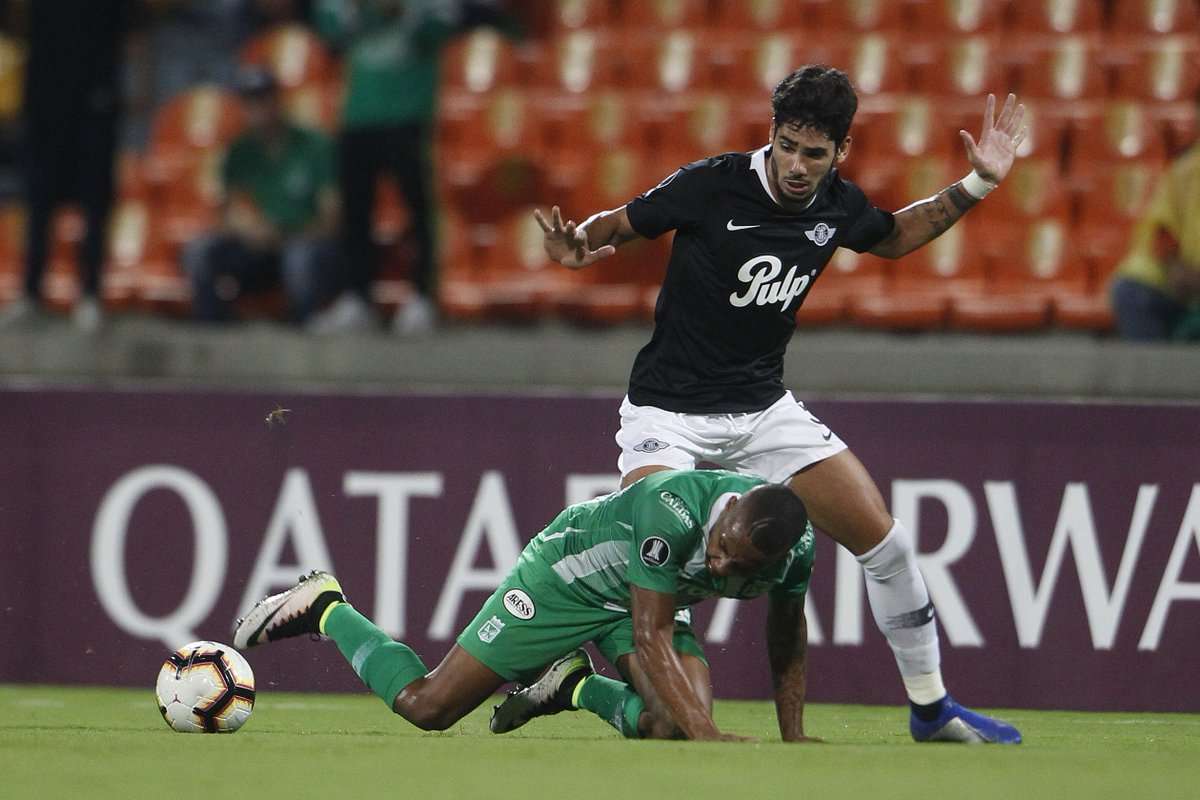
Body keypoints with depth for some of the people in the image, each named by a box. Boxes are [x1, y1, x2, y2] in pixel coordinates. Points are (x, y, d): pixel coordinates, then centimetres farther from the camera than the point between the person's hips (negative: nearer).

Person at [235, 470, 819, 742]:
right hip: (570, 573, -6)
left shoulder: (795, 547, -23)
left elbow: (787, 637, -1)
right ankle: (324, 609, 21)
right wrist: (709, 734, -45)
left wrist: (793, 736, -5)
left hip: (657, 596, 6)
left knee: (676, 728, -20)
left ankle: (574, 687, 9)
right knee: (426, 707, -4)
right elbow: (649, 637, -39)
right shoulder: (674, 510, -42)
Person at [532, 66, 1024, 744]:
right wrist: (578, 246, -30)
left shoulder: (839, 206, -3)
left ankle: (931, 707, 16)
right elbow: (619, 225, -7)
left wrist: (976, 187, 10)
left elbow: (893, 236, 21)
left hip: (765, 408, 5)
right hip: (668, 410, -5)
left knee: (886, 541, 0)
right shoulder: (711, 186, -18)